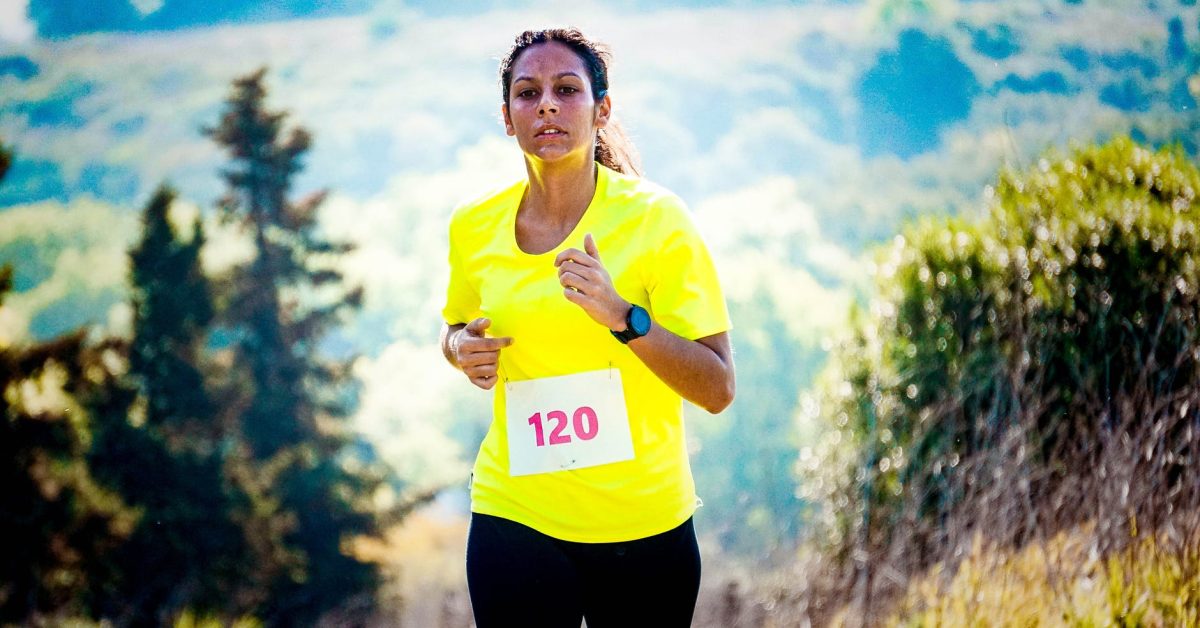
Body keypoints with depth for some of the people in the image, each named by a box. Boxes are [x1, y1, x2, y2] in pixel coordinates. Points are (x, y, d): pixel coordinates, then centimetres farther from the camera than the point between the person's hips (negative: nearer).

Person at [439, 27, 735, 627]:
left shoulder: (653, 217, -11)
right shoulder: (473, 227, -1)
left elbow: (718, 390, -13)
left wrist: (623, 316, -27)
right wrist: (462, 347, -4)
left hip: (644, 523, -2)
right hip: (515, 514, 2)